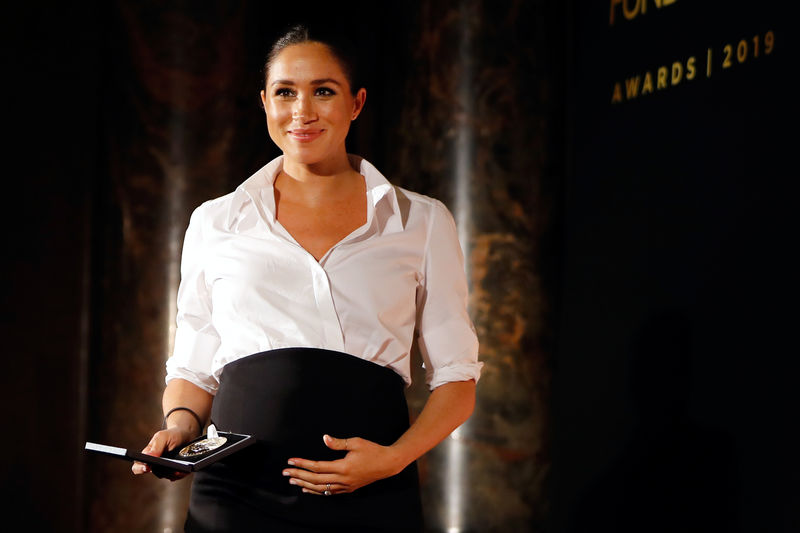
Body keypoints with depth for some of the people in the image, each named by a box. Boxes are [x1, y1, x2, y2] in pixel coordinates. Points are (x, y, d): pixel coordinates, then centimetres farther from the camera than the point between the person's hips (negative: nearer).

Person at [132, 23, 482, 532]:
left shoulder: (422, 222, 8)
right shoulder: (215, 223, 11)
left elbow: (456, 378, 8)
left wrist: (394, 457, -8)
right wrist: (180, 424, -4)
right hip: (237, 492, 1)